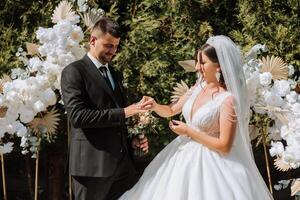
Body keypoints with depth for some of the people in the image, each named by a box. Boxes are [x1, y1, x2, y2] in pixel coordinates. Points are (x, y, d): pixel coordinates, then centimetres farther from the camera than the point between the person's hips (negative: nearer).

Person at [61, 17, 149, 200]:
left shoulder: (115, 74, 20)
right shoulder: (74, 72, -4)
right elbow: (78, 116, -17)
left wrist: (133, 139, 5)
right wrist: (123, 113, -17)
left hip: (123, 162, 7)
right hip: (92, 164, -7)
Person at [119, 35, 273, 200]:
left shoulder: (228, 99, -20)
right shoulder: (198, 87, 2)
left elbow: (224, 146, -21)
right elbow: (171, 110, 14)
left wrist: (189, 132, -16)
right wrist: (155, 106, -8)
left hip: (208, 162, -7)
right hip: (184, 154, 7)